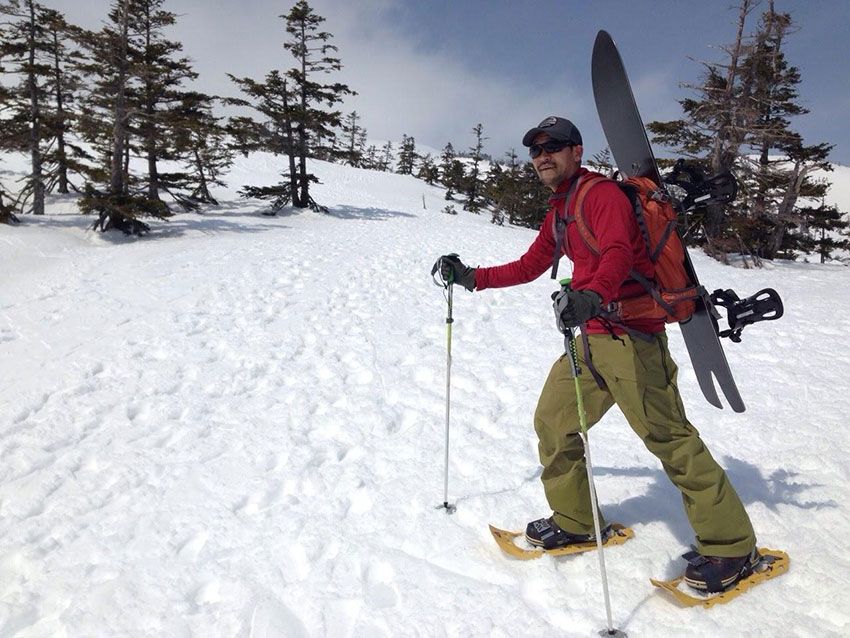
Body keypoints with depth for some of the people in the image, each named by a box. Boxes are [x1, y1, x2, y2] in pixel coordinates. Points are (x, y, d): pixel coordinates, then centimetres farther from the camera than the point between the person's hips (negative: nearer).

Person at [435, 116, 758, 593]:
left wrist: (592, 295, -47)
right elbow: (529, 267, 26)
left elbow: (618, 253, -27)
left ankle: (732, 547, 5)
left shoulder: (601, 193, -9)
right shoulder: (558, 212, 19)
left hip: (629, 333, -9)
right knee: (553, 419, 11)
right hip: (592, 334, 9)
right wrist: (471, 277, 22)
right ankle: (573, 522, 27)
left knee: (667, 434, -10)